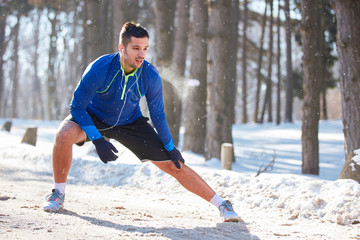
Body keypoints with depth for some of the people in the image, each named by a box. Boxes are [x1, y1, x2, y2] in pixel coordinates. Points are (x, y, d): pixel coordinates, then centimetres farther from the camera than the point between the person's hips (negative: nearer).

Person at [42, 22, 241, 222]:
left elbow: (158, 115, -6)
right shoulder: (100, 69, -31)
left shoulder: (151, 76, -22)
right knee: (65, 134, -34)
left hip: (131, 122, 2)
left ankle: (221, 204, 8)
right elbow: (77, 106, -22)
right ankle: (58, 194, -12)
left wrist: (170, 148, 0)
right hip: (93, 117, -1)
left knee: (174, 164, -6)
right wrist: (97, 140, -30)